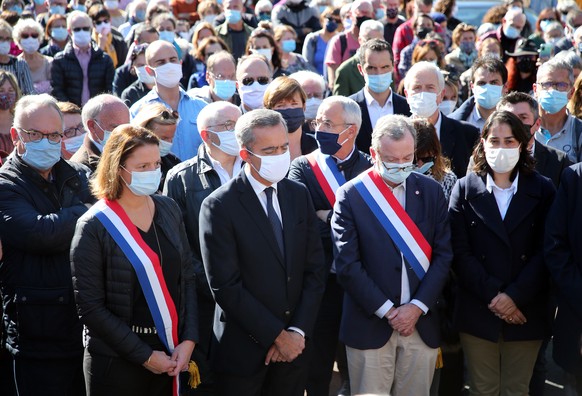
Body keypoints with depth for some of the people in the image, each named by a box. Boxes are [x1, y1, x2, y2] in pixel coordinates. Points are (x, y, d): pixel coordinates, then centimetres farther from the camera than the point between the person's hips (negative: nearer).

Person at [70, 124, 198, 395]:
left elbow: (187, 277, 8)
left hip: (171, 355, 4)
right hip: (116, 362, -4)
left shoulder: (168, 209, 5)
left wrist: (188, 341, -4)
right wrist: (145, 356, -13)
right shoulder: (94, 226, -10)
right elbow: (90, 307, -12)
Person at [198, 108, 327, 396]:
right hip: (243, 350, -4)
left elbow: (315, 270, 5)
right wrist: (277, 336, -13)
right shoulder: (219, 207, -11)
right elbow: (226, 286, -15)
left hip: (295, 344, 4)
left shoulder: (298, 195, 6)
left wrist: (299, 331, -6)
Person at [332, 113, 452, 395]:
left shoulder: (431, 191, 5)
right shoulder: (350, 196, -4)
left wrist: (418, 306, -7)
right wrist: (387, 310, -10)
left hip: (422, 322, 3)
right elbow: (347, 265, -8)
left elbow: (443, 254, 3)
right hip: (370, 325, -2)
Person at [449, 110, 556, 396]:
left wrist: (514, 296, -13)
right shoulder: (465, 189, 3)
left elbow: (544, 252, -2)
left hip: (526, 312, 0)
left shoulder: (543, 190, 4)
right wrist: (492, 296, -13)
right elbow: (460, 252, -3)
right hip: (478, 311, 0)